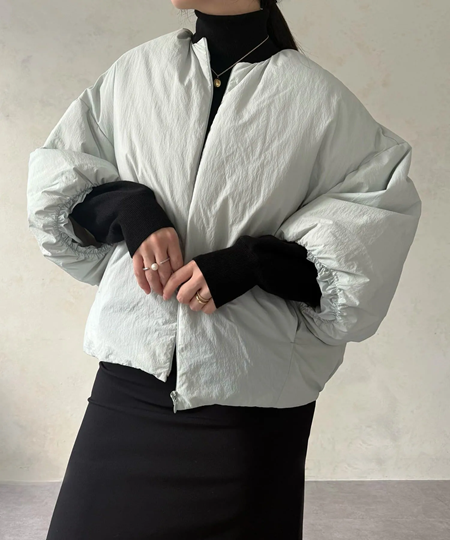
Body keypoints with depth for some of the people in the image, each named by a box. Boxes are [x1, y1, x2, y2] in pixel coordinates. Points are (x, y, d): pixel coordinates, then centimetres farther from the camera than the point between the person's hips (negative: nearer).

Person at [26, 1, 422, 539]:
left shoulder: (317, 98, -4)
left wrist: (254, 262, -17)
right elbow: (55, 179, 12)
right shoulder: (135, 71, 6)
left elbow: (383, 217, -6)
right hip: (132, 377, 3)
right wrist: (126, 207, -9)